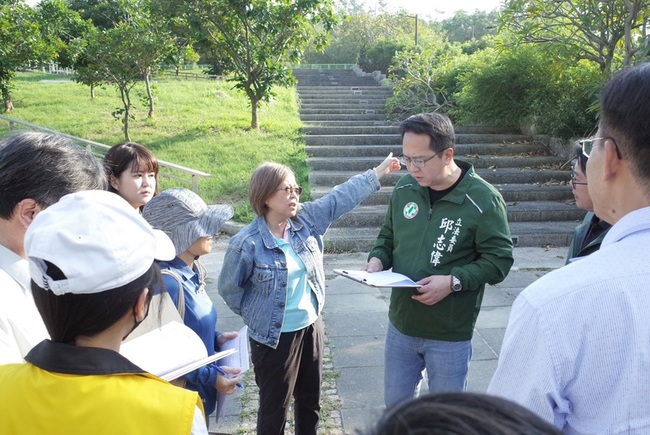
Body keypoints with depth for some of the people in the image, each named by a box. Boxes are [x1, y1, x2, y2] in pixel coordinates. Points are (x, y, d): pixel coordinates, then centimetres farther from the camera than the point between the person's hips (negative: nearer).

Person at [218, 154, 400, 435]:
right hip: (274, 338, -6)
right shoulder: (246, 243, -20)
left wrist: (379, 171, -1)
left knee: (310, 401, 23)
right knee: (274, 409, 12)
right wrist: (257, 316, -1)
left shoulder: (306, 219, -5)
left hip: (311, 327, 6)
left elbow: (343, 196, -1)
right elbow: (230, 288, -9)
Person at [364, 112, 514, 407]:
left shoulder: (483, 200, -18)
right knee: (395, 405, 22)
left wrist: (454, 281, -26)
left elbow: (499, 260, -14)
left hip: (450, 335, -4)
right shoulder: (404, 188, -2)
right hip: (400, 325, 5)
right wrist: (377, 260, -9)